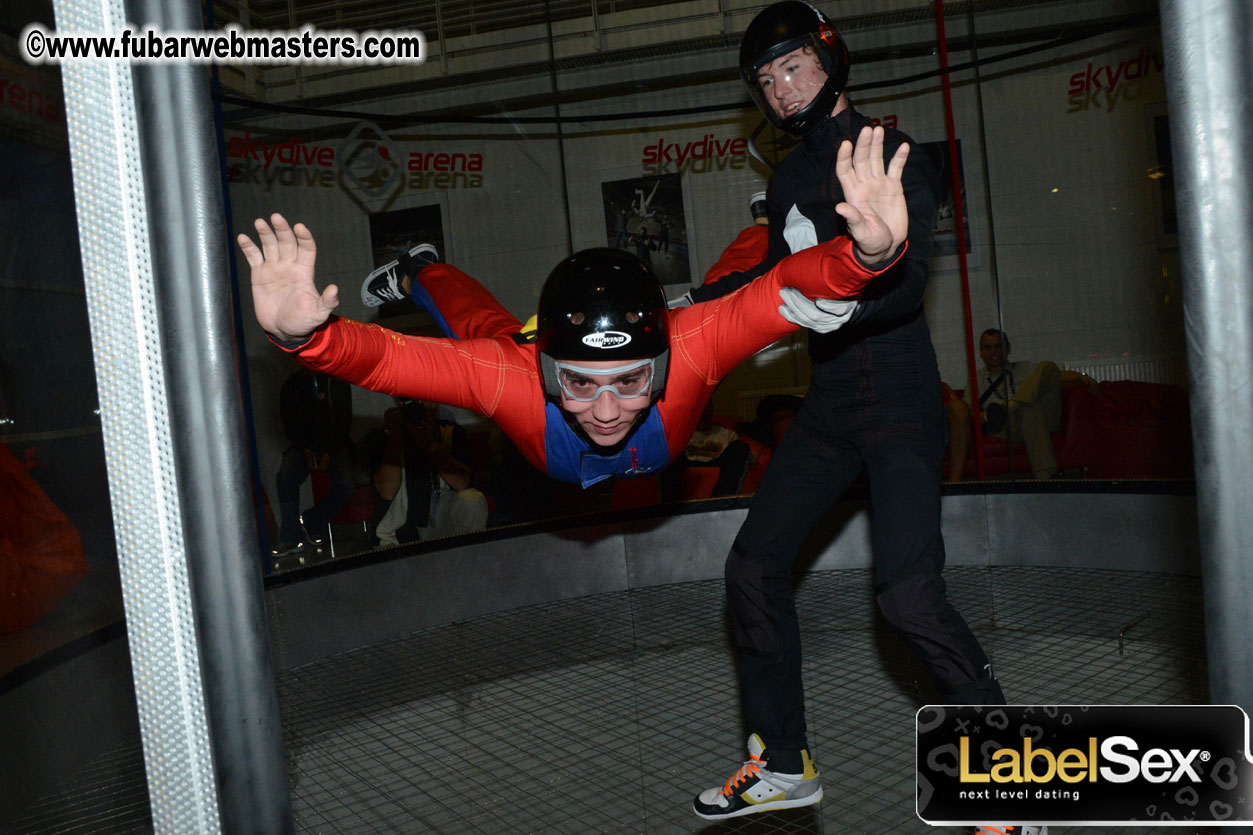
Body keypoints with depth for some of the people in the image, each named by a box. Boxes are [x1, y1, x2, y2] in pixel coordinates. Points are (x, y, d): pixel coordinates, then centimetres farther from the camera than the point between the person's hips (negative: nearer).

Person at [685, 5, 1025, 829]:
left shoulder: (892, 155, -6)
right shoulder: (789, 179, 15)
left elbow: (910, 280, -19)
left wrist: (849, 307, -39)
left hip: (901, 398, -7)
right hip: (830, 402, 8)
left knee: (908, 591, -20)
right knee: (755, 564, 5)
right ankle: (784, 765, 19)